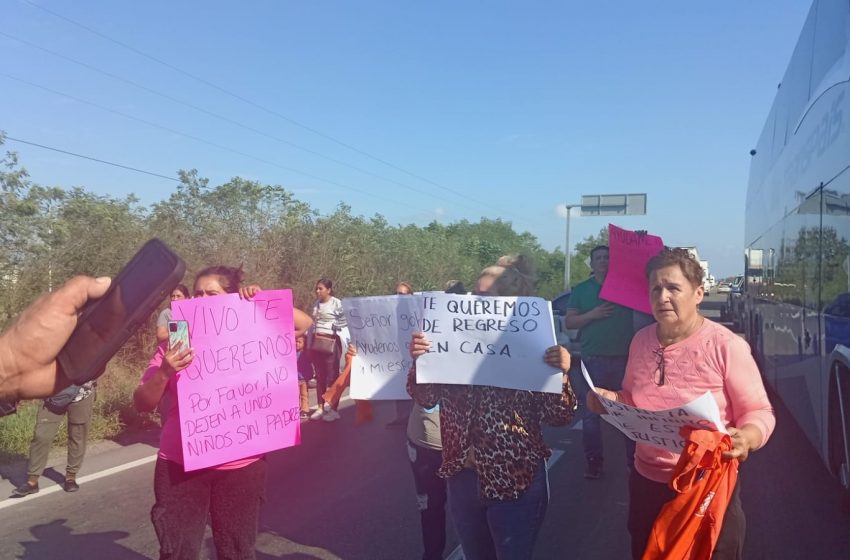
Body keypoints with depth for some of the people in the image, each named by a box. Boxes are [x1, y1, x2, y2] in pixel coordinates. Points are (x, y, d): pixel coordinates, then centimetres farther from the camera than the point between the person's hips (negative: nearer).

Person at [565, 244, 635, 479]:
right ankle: (593, 461, 11)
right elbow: (569, 322, 6)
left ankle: (634, 460, 13)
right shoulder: (581, 289, 9)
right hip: (592, 360, 0)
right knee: (590, 414, 2)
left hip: (623, 358, 0)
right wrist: (592, 314, -11)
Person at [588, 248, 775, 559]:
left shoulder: (726, 346, -16)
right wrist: (611, 400, -7)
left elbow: (759, 413, -11)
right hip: (646, 482, 5)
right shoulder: (641, 341, 1)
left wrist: (745, 438, -31)